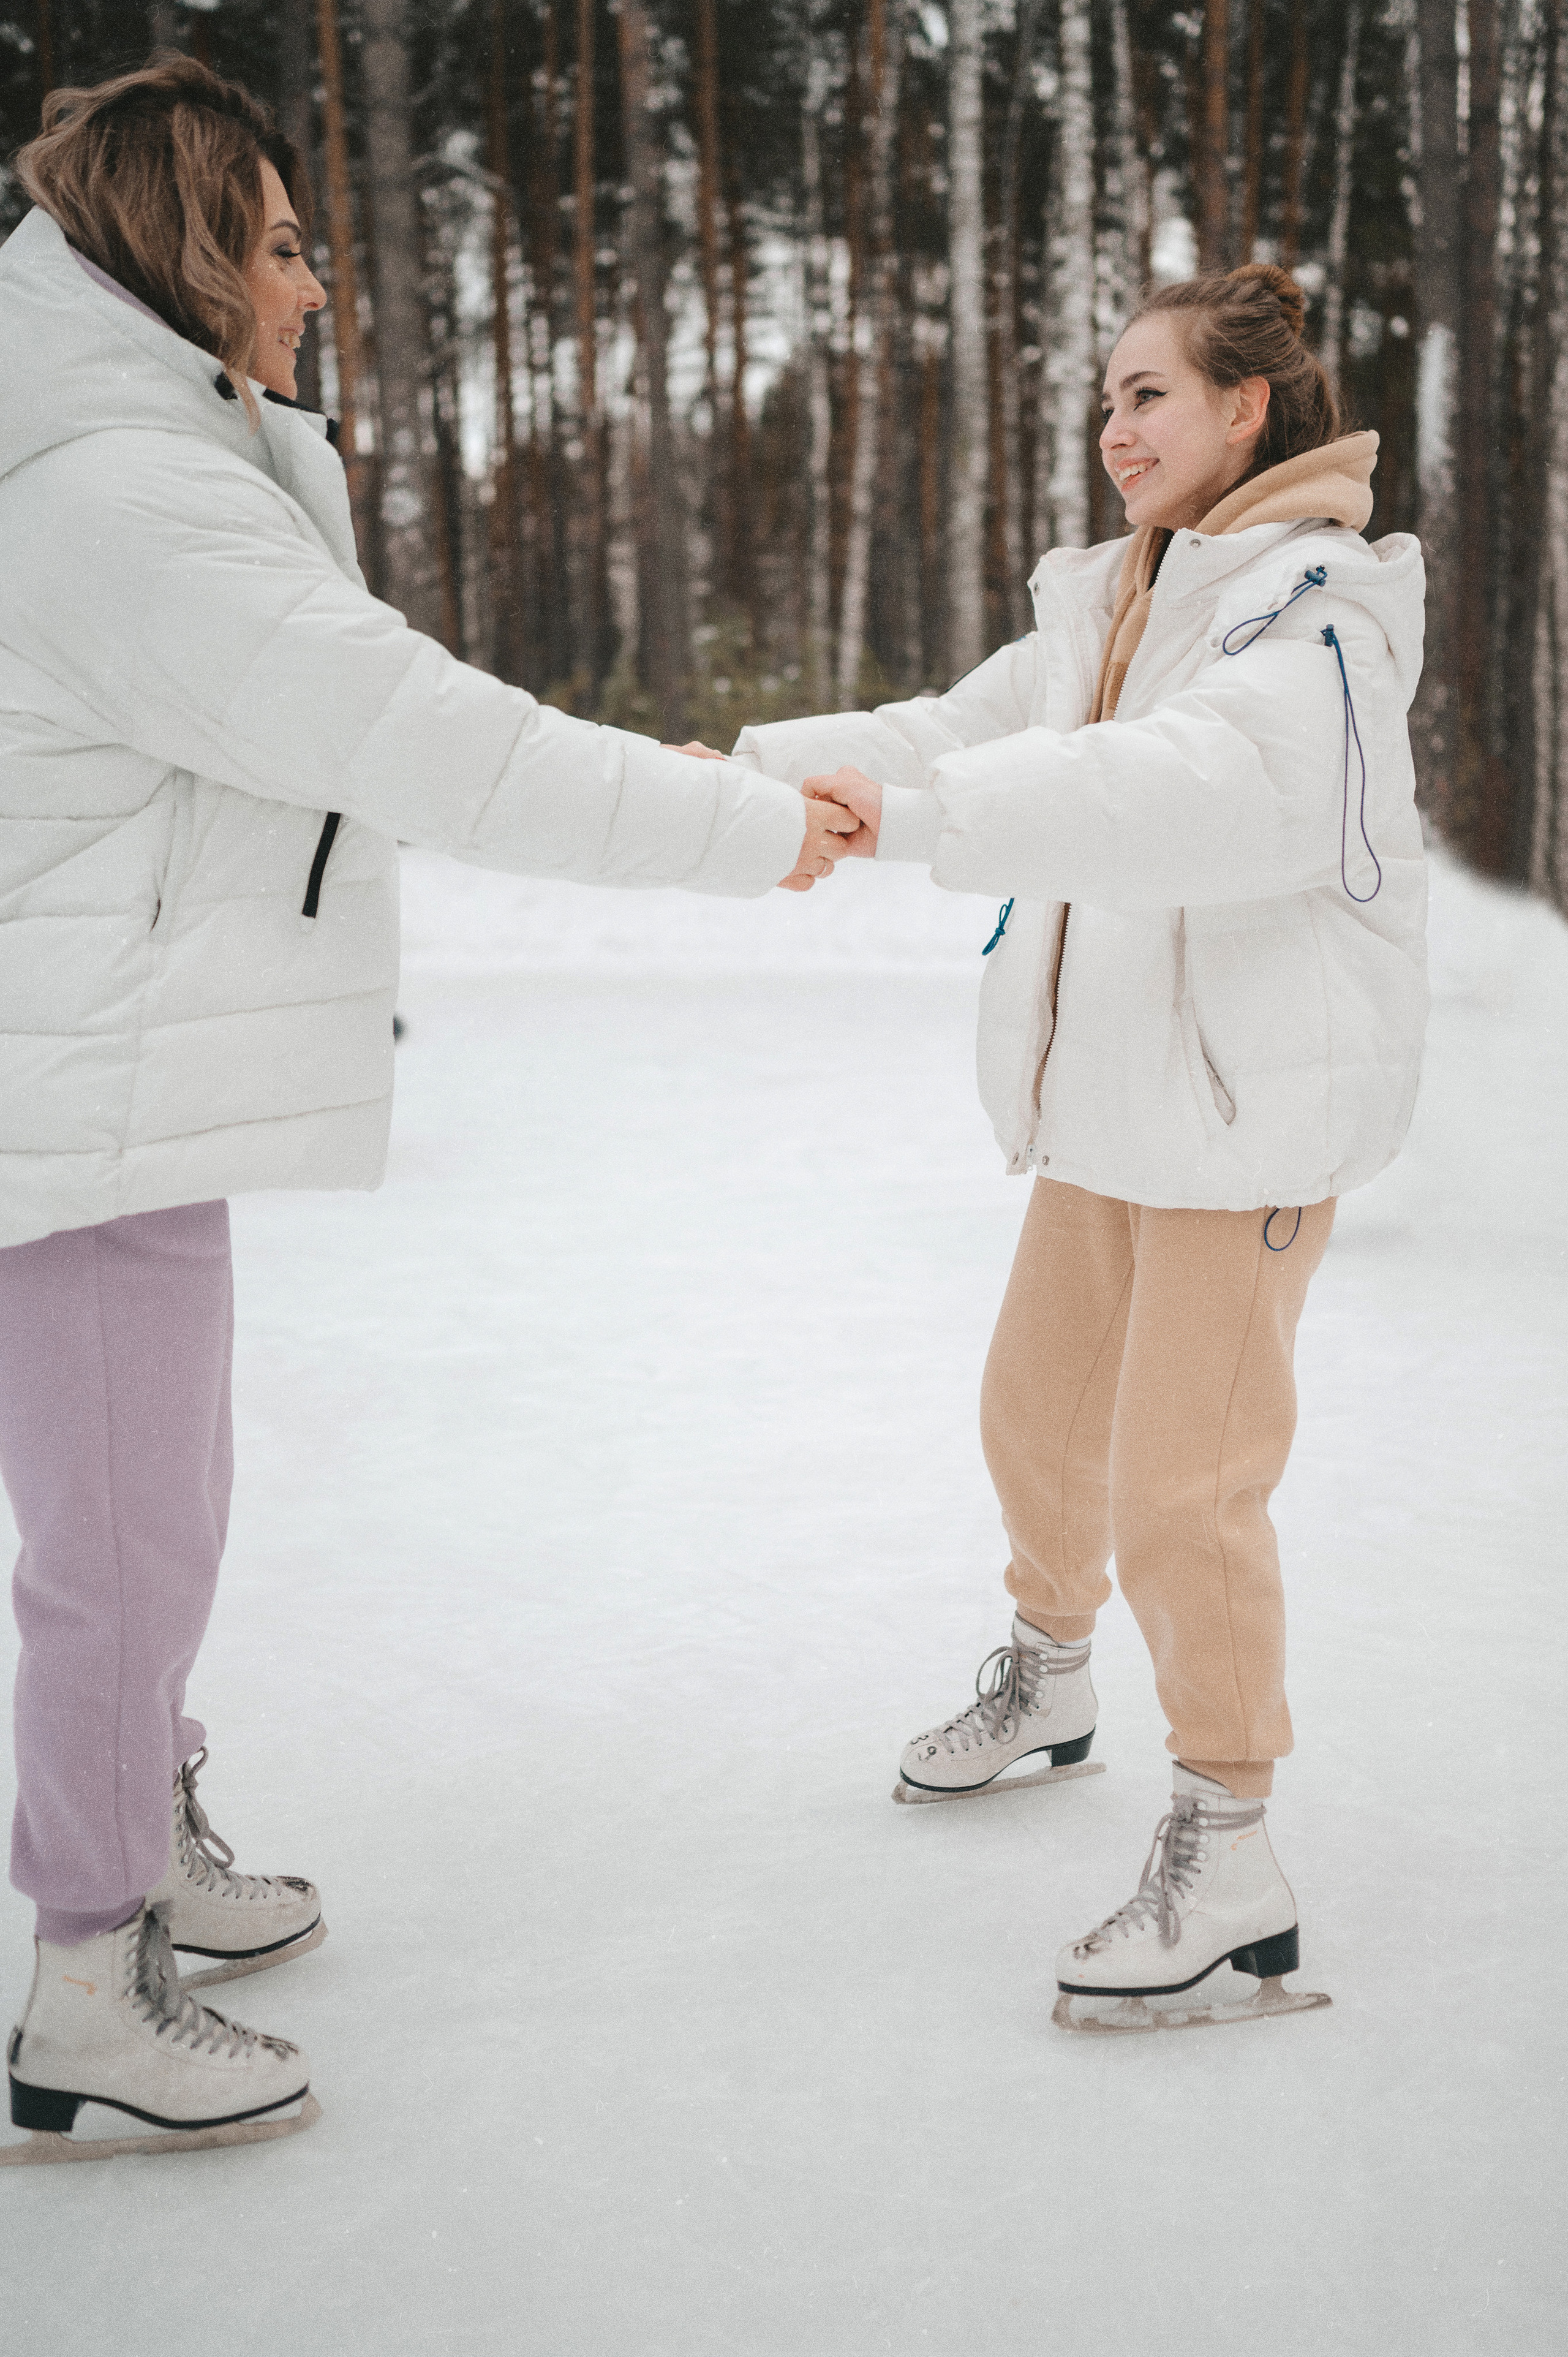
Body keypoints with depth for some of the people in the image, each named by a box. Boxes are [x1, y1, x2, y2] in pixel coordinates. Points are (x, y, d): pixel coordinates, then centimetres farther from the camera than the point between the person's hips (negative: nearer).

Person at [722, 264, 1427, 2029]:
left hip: (1255, 1100, -8)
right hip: (1109, 1091, 8)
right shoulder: (1107, 604, 13)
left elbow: (1206, 787, -35)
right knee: (1040, 1414, 20)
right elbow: (967, 731, 7)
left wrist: (907, 808, -43)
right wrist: (753, 768, -8)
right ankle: (1047, 1680, 45)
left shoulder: (1317, 611, -16)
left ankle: (1229, 1868, 4)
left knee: (1183, 1481, -8)